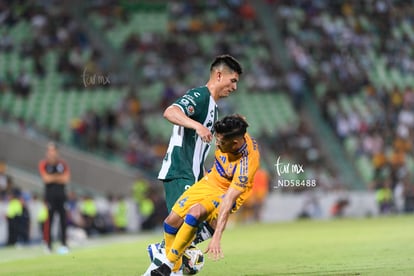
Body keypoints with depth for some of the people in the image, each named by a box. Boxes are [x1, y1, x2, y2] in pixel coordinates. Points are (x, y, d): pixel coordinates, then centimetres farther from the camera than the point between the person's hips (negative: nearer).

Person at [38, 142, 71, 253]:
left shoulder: (63, 164, 8)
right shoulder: (43, 164, 1)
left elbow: (66, 179, -4)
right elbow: (46, 178, -11)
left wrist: (52, 177, -7)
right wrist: (58, 177, -4)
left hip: (61, 195, 3)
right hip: (50, 196, -3)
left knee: (63, 219, 2)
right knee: (49, 220, -8)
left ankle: (64, 244, 8)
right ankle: (48, 245, -5)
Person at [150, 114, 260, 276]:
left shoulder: (245, 165, -36)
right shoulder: (233, 135, -20)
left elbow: (228, 201, -39)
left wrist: (216, 237, -42)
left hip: (226, 194, -7)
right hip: (209, 182, 7)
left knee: (194, 213, -34)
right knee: (172, 221, -5)